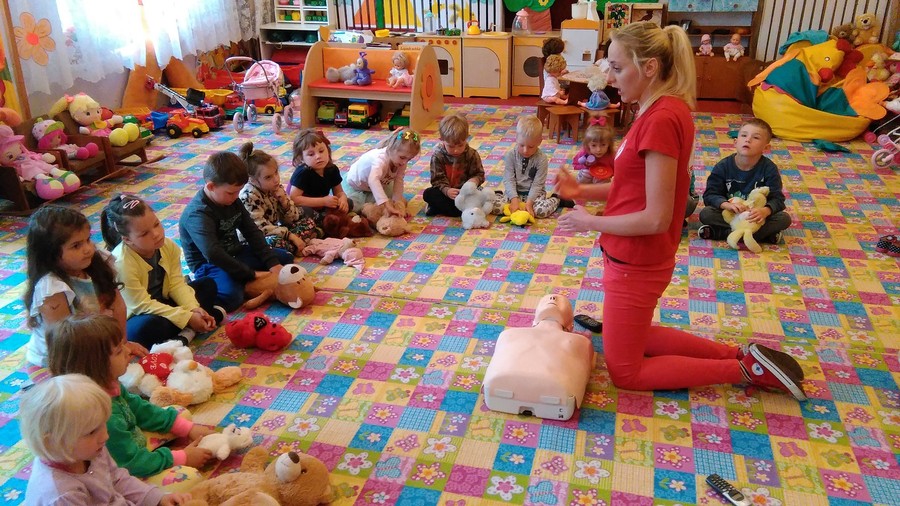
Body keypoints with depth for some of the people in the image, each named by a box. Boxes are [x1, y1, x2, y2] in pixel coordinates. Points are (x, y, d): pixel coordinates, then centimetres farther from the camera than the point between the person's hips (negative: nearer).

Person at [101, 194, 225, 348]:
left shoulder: (168, 245, -10)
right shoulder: (122, 263, -30)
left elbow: (177, 284, -8)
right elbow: (142, 305, -28)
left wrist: (194, 309, -26)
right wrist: (187, 317, -31)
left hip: (162, 304, 8)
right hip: (135, 317, -7)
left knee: (208, 284, 2)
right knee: (148, 327, -41)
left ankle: (186, 333, -20)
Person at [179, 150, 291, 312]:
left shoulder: (232, 201, 3)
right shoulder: (198, 214, -23)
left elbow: (252, 232, 4)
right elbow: (212, 253, -33)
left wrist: (272, 262, -7)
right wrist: (250, 274, -30)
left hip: (235, 254, 9)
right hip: (210, 265, -9)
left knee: (285, 257, 7)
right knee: (230, 296, -38)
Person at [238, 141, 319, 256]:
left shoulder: (276, 188, 0)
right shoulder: (248, 196, -22)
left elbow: (291, 219, 5)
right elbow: (261, 228, -26)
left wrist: (284, 202, -15)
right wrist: (291, 236, -27)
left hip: (274, 233, 8)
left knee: (309, 223, 3)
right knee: (275, 243, -39)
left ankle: (290, 246, -17)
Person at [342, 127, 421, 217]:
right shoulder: (381, 159, -46)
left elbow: (398, 181, -19)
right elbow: (373, 181, -62)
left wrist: (396, 201, -31)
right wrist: (387, 205, -71)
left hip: (379, 184, 6)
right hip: (354, 183, -6)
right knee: (354, 208, -25)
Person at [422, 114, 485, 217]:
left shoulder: (472, 154, -9)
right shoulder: (437, 155, -11)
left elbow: (479, 174, -2)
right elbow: (437, 179, -12)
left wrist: (474, 180, -28)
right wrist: (447, 190, -32)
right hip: (445, 191, 0)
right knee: (428, 194, -25)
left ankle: (439, 208, -28)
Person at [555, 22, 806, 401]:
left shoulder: (661, 119, -27)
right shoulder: (663, 110, 3)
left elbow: (656, 218, -27)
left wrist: (590, 223, -15)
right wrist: (583, 190, -1)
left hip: (635, 266, -10)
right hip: (635, 258, 10)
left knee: (624, 373, 9)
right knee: (632, 339, 28)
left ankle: (747, 369, 8)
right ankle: (742, 355, 23)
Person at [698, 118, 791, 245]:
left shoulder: (769, 168, -10)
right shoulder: (723, 166, -9)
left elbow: (777, 198, -15)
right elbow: (710, 195, -13)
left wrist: (765, 211, -38)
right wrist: (727, 205, -35)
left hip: (755, 215, 0)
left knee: (784, 218, -25)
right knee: (705, 213, -27)